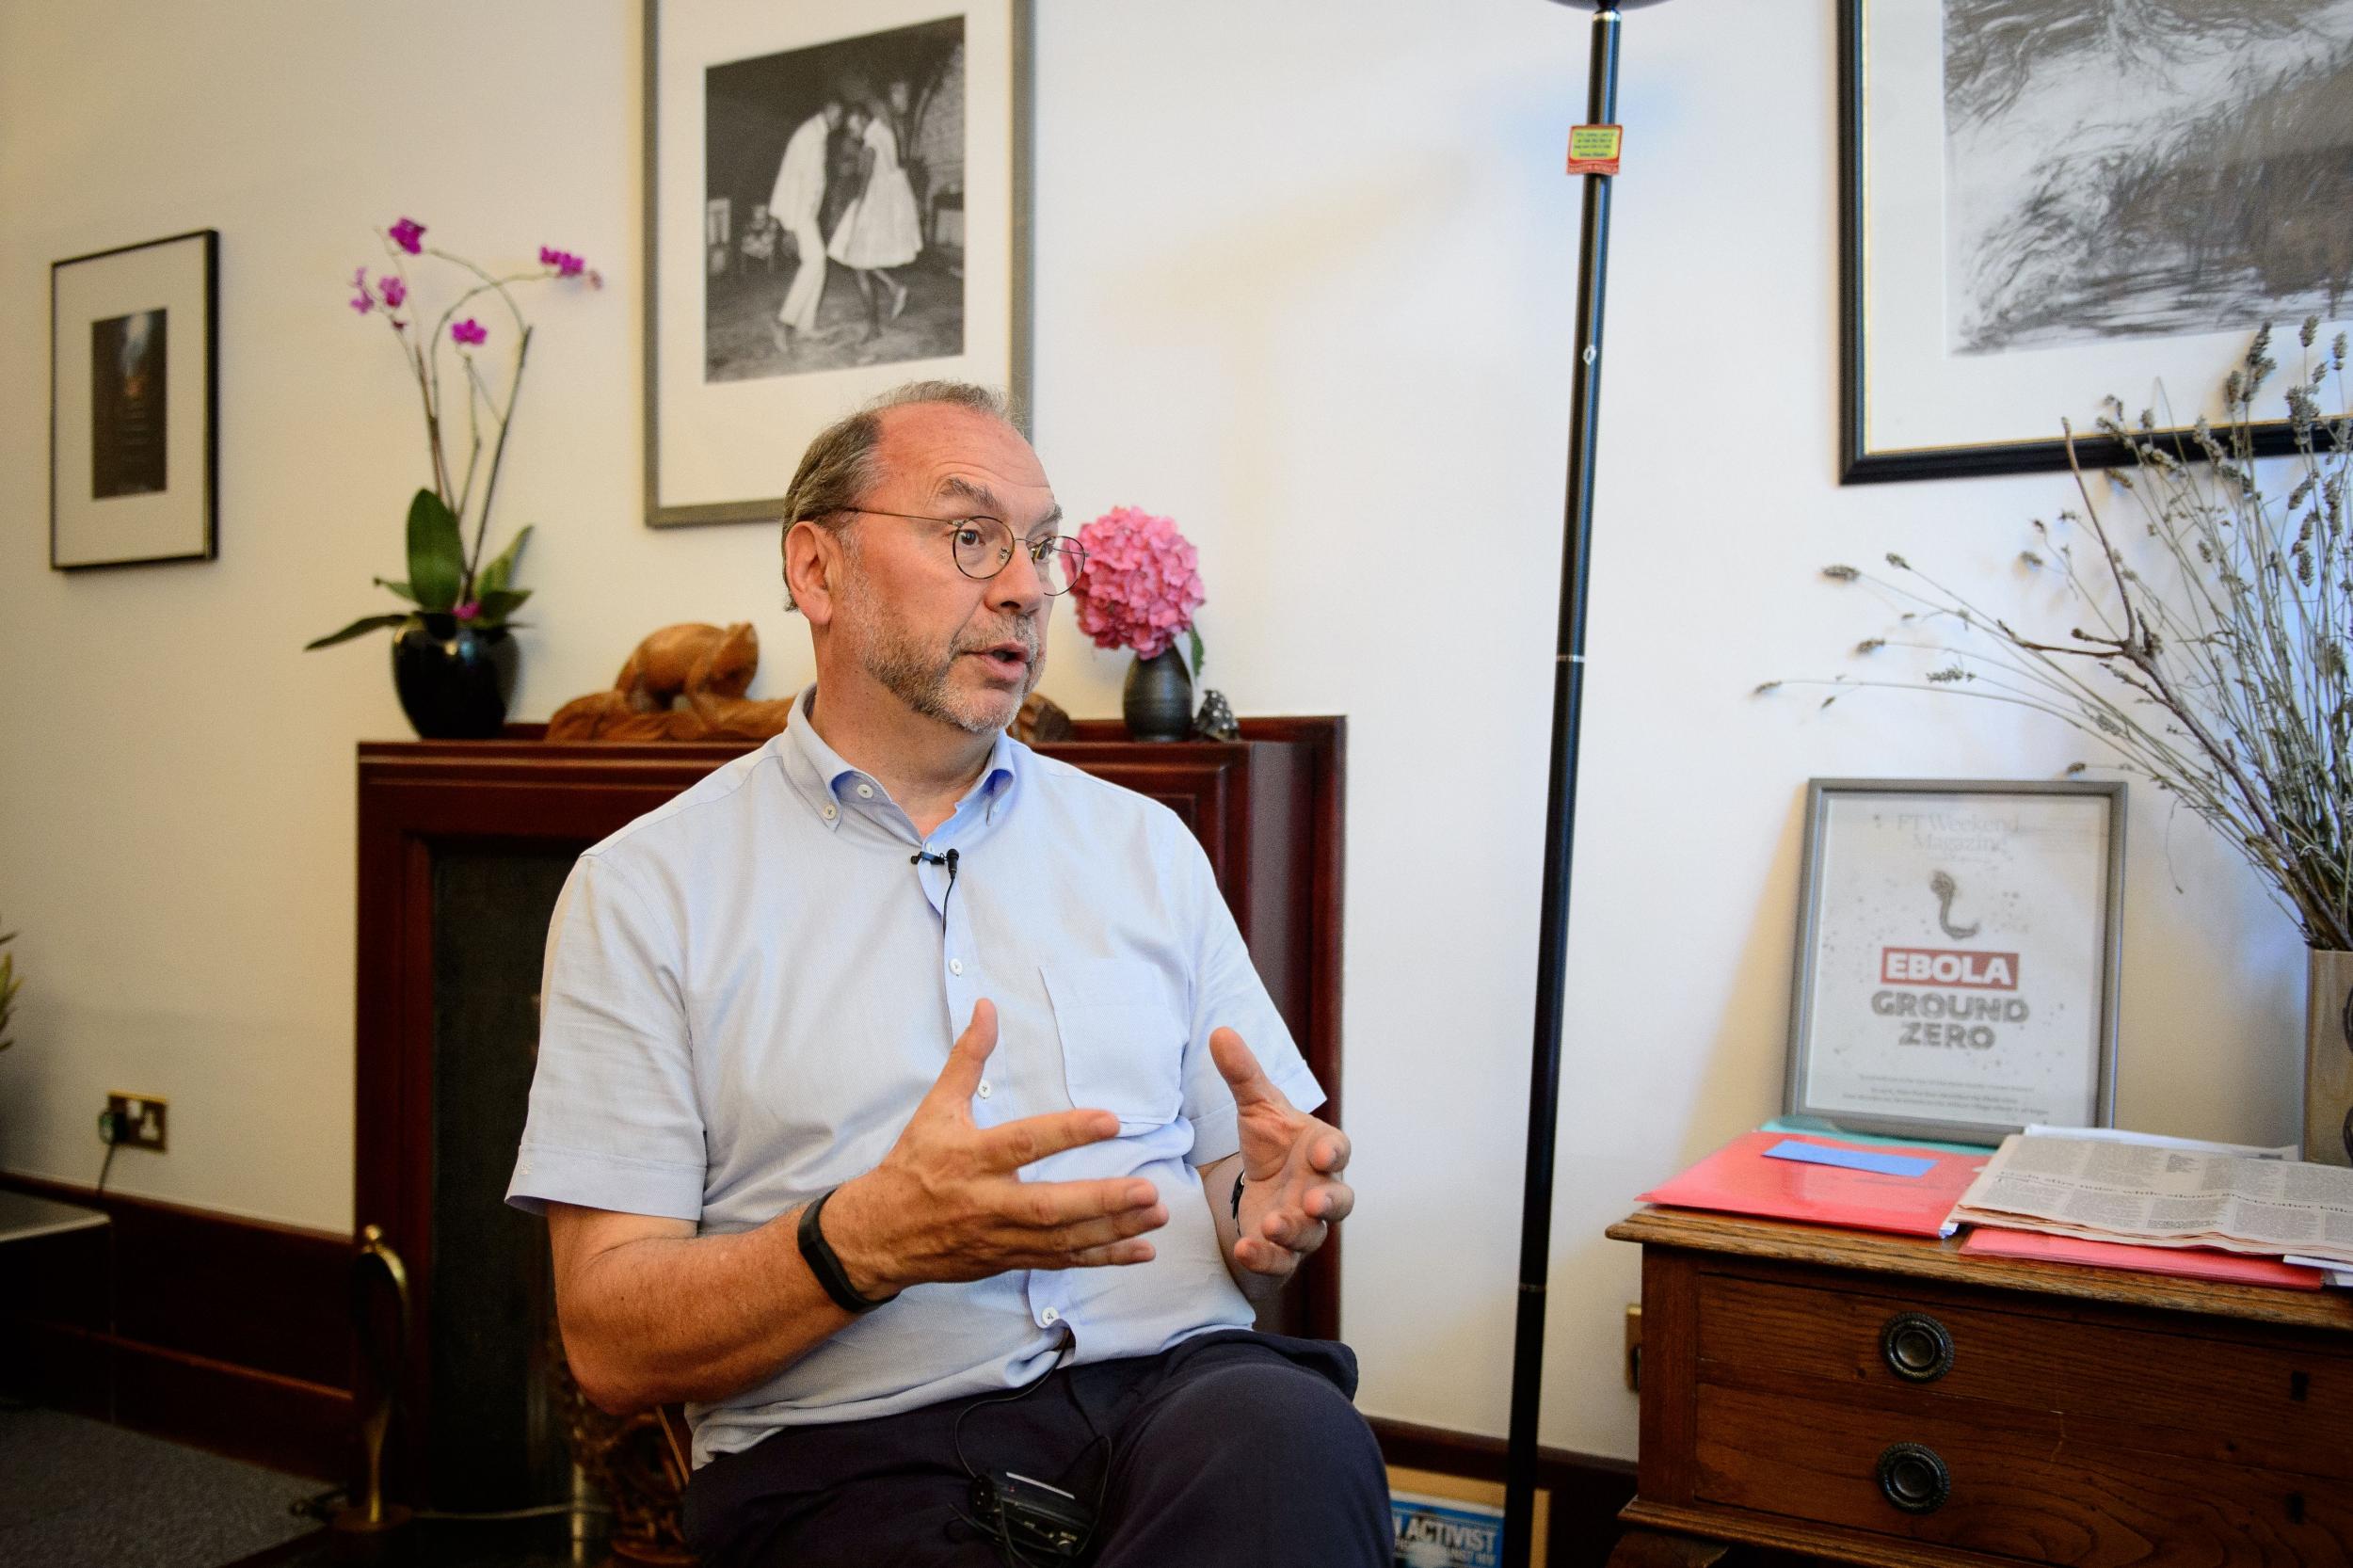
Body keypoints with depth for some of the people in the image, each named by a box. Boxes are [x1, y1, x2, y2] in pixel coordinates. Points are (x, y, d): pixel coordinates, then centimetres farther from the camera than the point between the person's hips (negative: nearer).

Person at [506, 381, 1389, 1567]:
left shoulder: (1145, 845, 17)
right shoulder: (644, 889, 5)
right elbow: (609, 1342, -1)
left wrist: (1272, 1213, -8)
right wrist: (869, 1238, -19)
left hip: (1176, 1388, 3)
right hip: (855, 1448, -2)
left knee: (1291, 1436, -32)